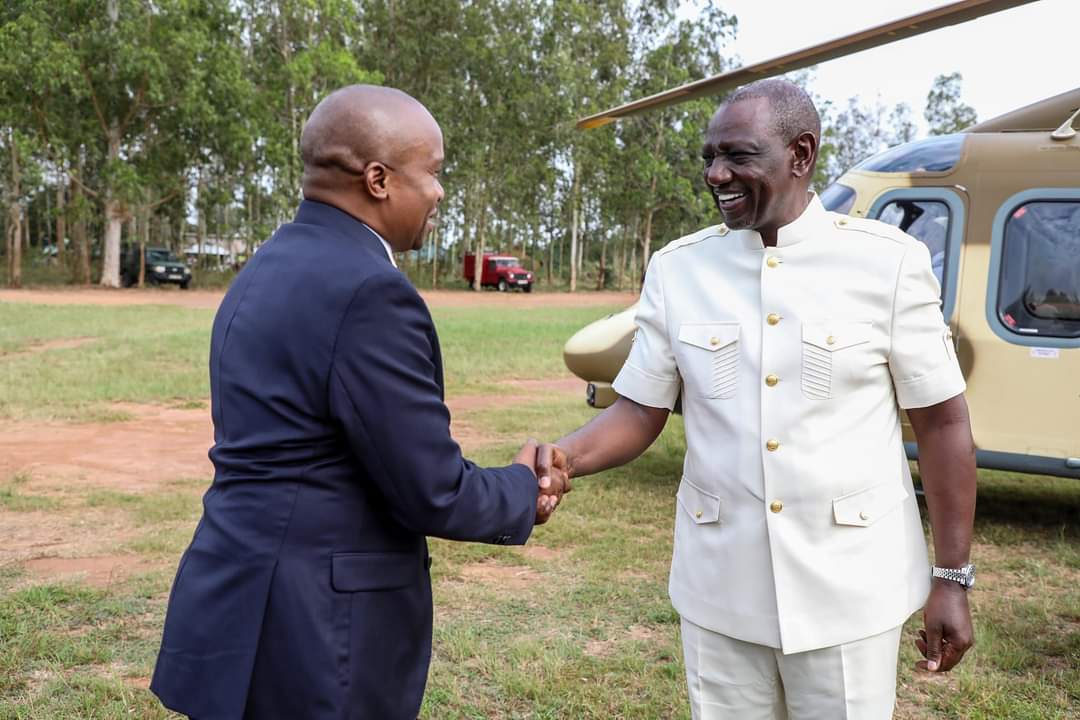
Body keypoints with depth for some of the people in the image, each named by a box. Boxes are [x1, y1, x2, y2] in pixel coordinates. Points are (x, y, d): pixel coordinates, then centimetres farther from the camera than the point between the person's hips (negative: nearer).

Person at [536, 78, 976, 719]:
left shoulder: (889, 262, -7)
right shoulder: (677, 268, 0)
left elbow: (941, 422, -3)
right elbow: (640, 410, 2)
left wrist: (952, 579, -2)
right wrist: (565, 456, -18)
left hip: (850, 588, -2)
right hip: (719, 587, 3)